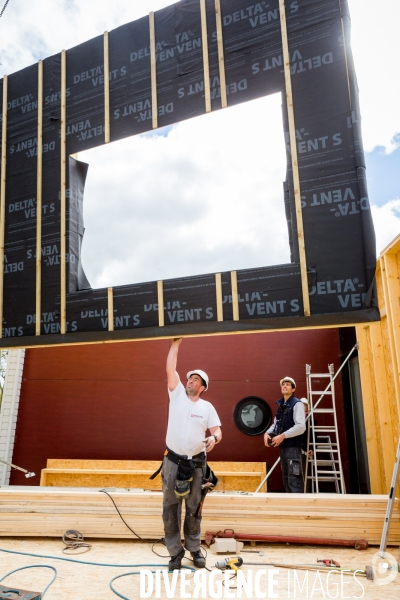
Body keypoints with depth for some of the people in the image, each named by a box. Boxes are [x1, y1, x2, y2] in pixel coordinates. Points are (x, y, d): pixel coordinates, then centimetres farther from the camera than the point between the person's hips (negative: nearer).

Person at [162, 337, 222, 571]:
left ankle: (195, 549, 28)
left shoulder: (207, 407, 3)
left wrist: (214, 438, -24)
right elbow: (170, 369, -7)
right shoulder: (177, 395, 1)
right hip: (173, 461, 0)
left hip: (197, 463, 0)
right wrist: (176, 344, -9)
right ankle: (175, 551, 20)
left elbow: (217, 430, -1)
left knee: (194, 508, 12)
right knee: (171, 508, 6)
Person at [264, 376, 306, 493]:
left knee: (294, 479, -9)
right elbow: (276, 423, 19)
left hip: (293, 446, -8)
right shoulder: (281, 404, 14)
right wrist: (267, 433, 0)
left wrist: (283, 436, -22)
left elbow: (301, 427, -21)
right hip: (283, 446, 8)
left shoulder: (297, 404, -10)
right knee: (286, 478, 16)